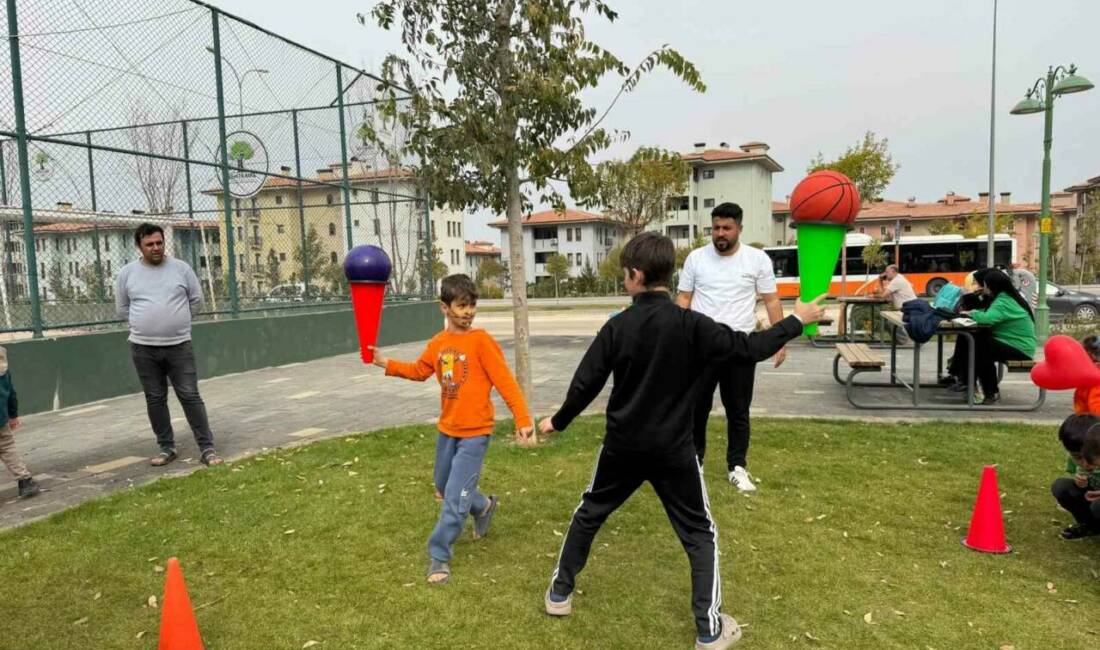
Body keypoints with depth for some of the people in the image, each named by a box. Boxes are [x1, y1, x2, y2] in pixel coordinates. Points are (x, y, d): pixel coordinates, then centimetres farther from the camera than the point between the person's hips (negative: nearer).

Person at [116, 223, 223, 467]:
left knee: (190, 396, -3)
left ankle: (207, 448, 1)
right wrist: (145, 325, 9)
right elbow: (123, 309, 13)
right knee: (155, 400, 8)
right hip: (143, 348, 2)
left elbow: (197, 300, 9)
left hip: (179, 346, -2)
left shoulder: (181, 268, 1)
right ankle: (167, 448, 21)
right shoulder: (127, 273, 3)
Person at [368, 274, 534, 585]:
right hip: (447, 429, 7)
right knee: (444, 488, 23)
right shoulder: (438, 343, 2)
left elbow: (505, 381, -19)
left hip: (475, 433, -7)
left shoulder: (481, 340, -16)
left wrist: (522, 419, -25)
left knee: (455, 498, -6)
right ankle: (483, 507, 49)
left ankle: (439, 556, 11)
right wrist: (386, 363, 5)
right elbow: (419, 371, 17)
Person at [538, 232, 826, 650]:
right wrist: (796, 321, 2)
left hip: (623, 446, 2)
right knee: (699, 534, 13)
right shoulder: (690, 325, -13)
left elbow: (586, 383, -4)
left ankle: (560, 592, 34)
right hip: (673, 450, -1)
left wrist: (559, 421, 12)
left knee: (589, 514, 22)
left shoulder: (617, 327, -8)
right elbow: (748, 349, -11)